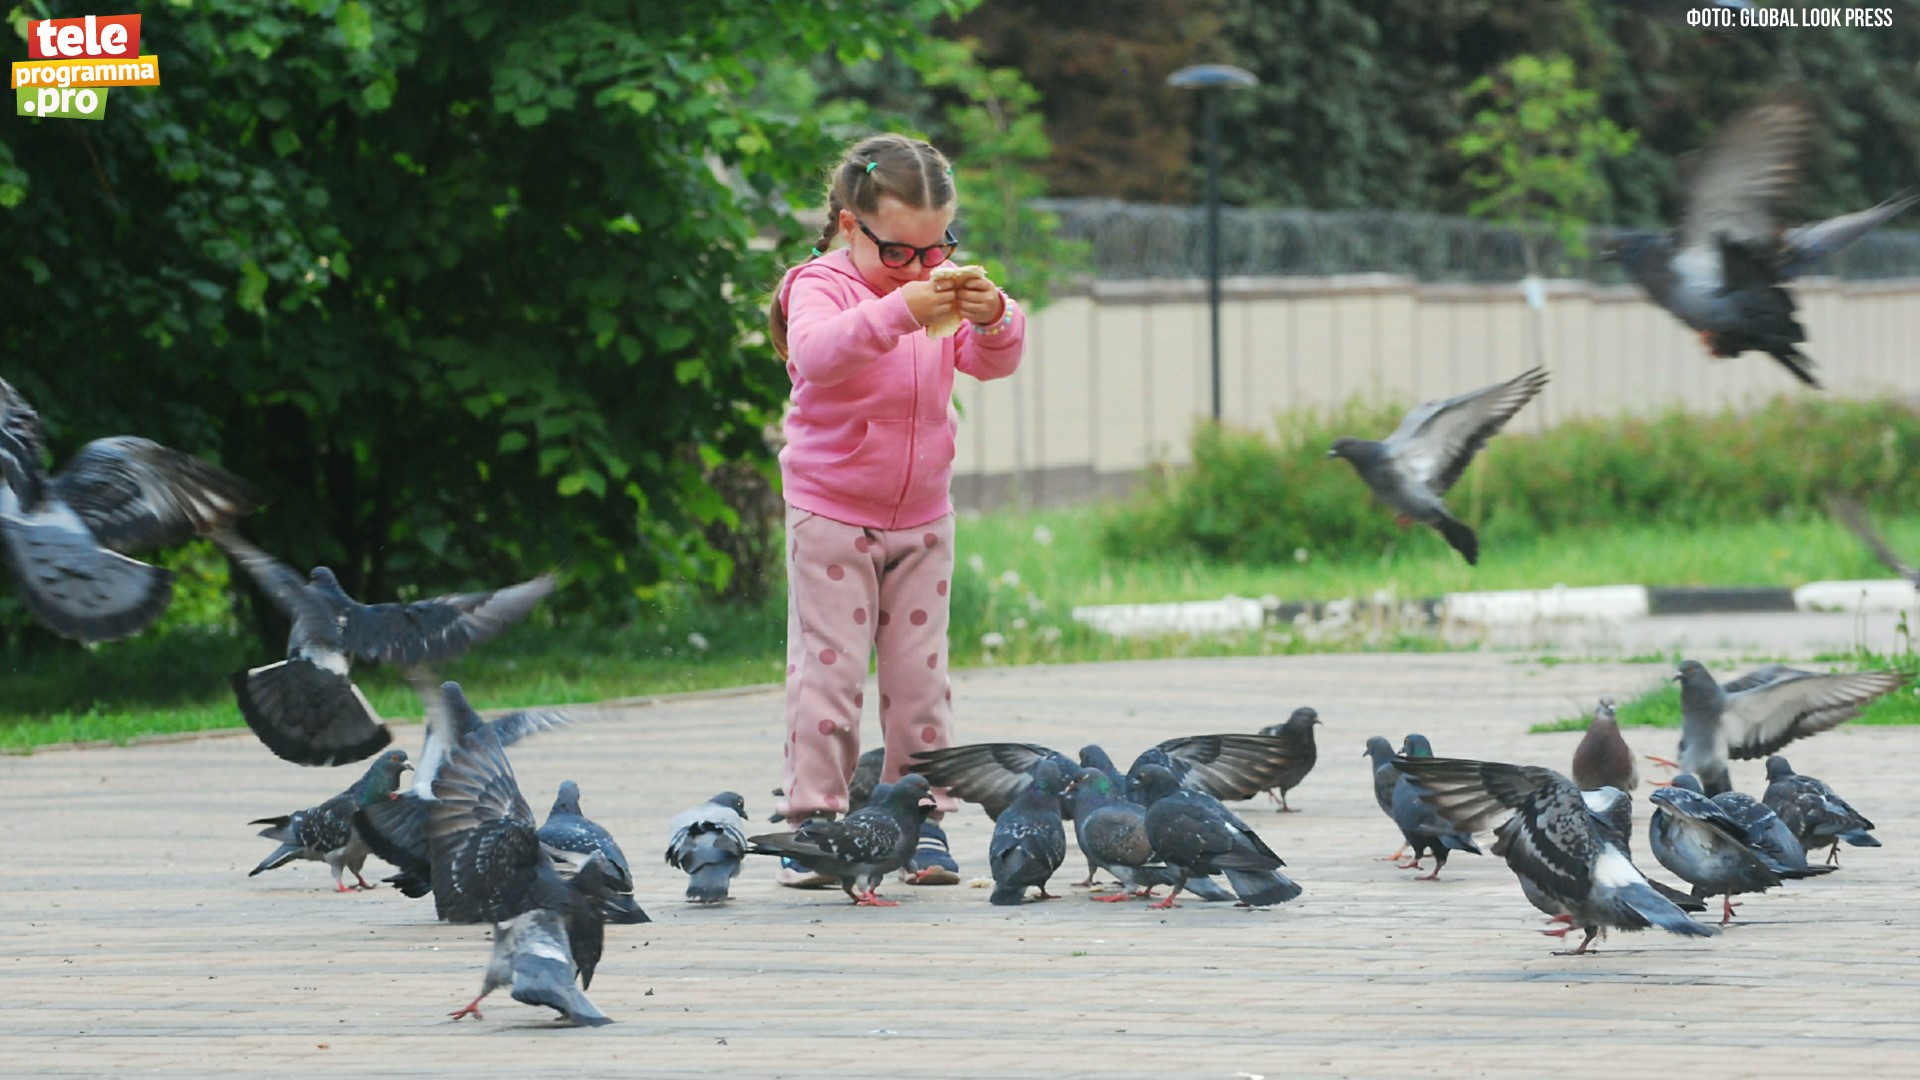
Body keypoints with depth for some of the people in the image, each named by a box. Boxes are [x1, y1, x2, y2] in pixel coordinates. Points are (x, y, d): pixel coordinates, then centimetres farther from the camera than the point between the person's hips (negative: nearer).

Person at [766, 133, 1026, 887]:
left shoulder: (940, 288, 4)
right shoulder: (822, 287, -11)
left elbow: (992, 363, -5)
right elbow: (816, 352, -31)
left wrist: (993, 320, -28)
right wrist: (897, 312, -45)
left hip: (921, 518, 5)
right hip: (830, 513, -5)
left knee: (920, 670, 5)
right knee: (829, 668, -7)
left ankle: (921, 819, 10)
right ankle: (810, 824, -4)